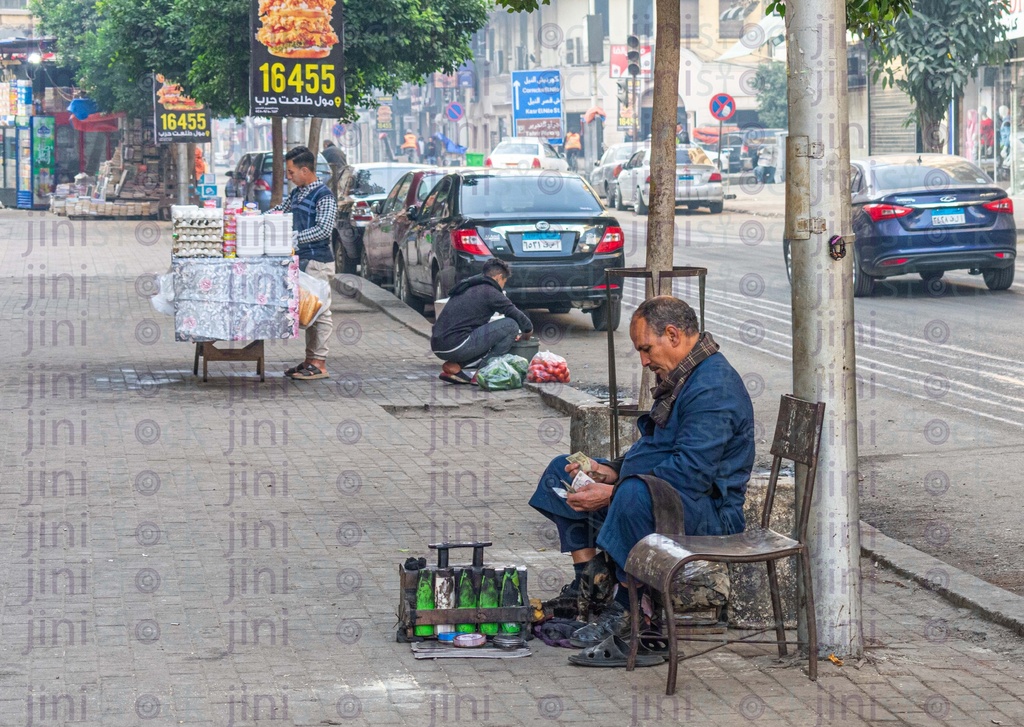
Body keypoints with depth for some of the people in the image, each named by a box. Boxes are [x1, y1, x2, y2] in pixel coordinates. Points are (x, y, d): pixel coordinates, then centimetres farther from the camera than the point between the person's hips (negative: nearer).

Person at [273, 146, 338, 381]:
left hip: (318, 262, -8)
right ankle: (310, 359, 15)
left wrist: (296, 237, -25)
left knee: (320, 312, -5)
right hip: (301, 260, 8)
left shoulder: (323, 196, -11)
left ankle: (319, 364, -4)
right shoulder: (296, 194, 15)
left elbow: (325, 229, -20)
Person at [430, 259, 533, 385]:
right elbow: (519, 317, 0)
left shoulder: (464, 288, 25)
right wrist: (527, 333, 23)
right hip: (457, 346, -9)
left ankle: (454, 366, 9)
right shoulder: (490, 292, -2)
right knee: (511, 325, -4)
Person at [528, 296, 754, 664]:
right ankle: (593, 582, 4)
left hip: (710, 512, -11)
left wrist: (613, 493, -26)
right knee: (561, 471, 16)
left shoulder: (713, 388, -21)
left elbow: (689, 472, -28)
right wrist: (612, 470, 2)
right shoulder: (678, 378, 14)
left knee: (635, 493, -43)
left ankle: (624, 609, -27)